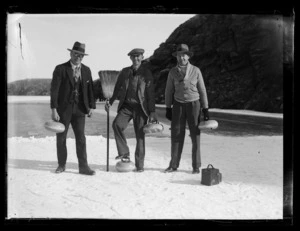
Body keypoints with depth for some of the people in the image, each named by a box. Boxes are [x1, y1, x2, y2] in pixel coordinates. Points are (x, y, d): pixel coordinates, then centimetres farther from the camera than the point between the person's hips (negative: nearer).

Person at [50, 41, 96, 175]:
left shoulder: (86, 70, 8)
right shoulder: (60, 69, -4)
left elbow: (90, 89, 11)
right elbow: (54, 90, -8)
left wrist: (91, 106, 2)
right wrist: (54, 109, -14)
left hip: (79, 109, 2)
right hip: (63, 109, -2)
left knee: (81, 138, -1)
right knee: (61, 138, 7)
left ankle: (83, 167, 4)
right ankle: (61, 165, 21)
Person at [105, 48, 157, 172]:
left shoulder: (146, 73, 3)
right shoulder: (124, 72, 11)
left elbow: (150, 94, 1)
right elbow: (117, 88, 16)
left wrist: (152, 112, -4)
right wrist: (110, 101, 3)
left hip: (140, 107, -2)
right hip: (126, 106, 2)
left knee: (140, 136, -1)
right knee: (117, 124, -25)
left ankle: (139, 165, 9)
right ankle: (124, 153, -14)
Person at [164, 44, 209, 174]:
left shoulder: (196, 71, -4)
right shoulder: (173, 72, 0)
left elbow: (202, 90, 0)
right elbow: (169, 91, 6)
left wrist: (205, 109, -2)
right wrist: (168, 108, 2)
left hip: (193, 104, -1)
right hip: (178, 105, 1)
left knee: (195, 135, -1)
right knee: (176, 135, 0)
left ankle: (196, 166, 8)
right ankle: (174, 164, 10)